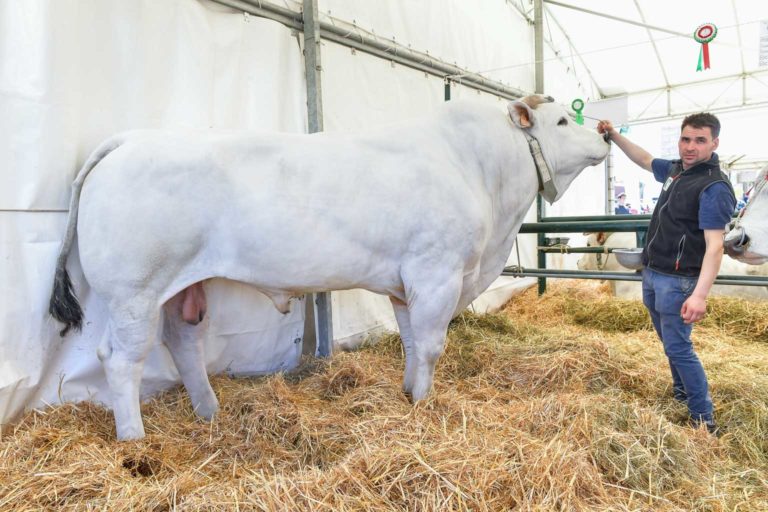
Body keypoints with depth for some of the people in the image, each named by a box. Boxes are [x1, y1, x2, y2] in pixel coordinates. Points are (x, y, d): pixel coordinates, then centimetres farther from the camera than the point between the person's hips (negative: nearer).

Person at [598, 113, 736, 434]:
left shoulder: (714, 188, -18)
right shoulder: (675, 170, 6)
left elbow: (714, 246, -25)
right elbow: (644, 160, 28)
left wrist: (700, 295, -34)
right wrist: (614, 136, 22)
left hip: (677, 282, -8)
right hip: (652, 275, 8)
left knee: (678, 348, -5)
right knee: (671, 341, 21)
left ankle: (704, 419, 7)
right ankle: (682, 393, 39)